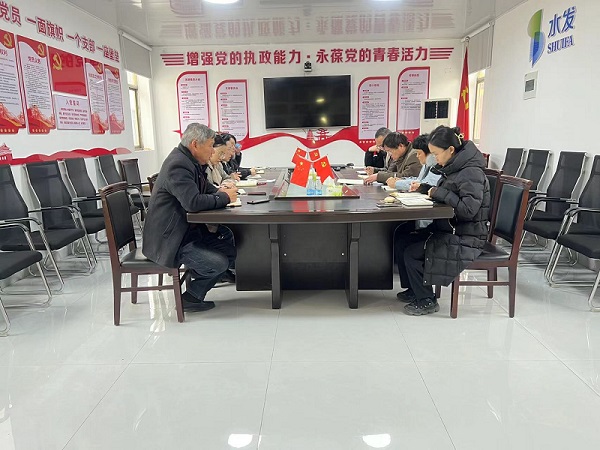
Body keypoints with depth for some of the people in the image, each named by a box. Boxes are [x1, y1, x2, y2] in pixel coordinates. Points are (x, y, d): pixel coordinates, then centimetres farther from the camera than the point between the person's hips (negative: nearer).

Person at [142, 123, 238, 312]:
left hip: (187, 229, 11)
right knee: (218, 264, -19)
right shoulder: (178, 165, -22)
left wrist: (219, 191, -2)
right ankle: (190, 298, 7)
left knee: (230, 246, 7)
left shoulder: (189, 161, 9)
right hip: (169, 239, -11)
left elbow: (203, 187, 22)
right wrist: (225, 197, -18)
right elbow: (193, 202, -33)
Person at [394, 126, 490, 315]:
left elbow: (469, 209, -28)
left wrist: (440, 193, -21)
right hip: (447, 230, 9)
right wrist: (426, 188, 4)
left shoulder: (471, 173, -20)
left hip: (465, 239, -9)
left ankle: (427, 301, 3)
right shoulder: (453, 168, 9)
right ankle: (414, 290, 18)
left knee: (412, 253, -17)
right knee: (401, 242, 1)